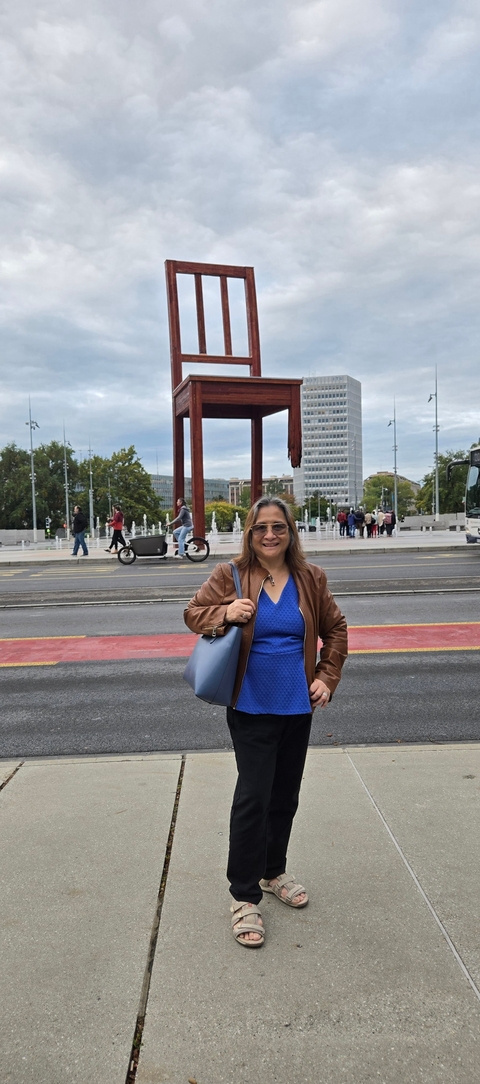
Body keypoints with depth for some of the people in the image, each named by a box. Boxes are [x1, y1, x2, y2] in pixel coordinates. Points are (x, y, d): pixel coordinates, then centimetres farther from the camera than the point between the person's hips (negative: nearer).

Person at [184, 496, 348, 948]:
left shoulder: (310, 579, 0)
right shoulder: (230, 576, -7)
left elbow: (335, 630, 10)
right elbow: (193, 613, -2)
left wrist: (327, 677, 1)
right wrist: (225, 615, -22)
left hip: (297, 706, 4)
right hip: (251, 707, -4)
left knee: (285, 796, 17)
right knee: (253, 797, -6)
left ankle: (273, 872, 39)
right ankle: (244, 898, 11)